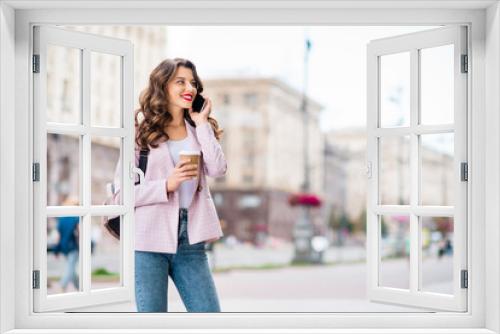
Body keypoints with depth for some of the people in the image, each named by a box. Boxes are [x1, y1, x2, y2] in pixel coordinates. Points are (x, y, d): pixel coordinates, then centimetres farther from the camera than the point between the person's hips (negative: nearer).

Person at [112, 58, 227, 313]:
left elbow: (218, 170, -6)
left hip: (190, 241, 4)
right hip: (149, 241, -4)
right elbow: (121, 192, -6)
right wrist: (166, 185, -18)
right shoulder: (142, 130, 1)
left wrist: (202, 124, -2)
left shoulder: (197, 130, 13)